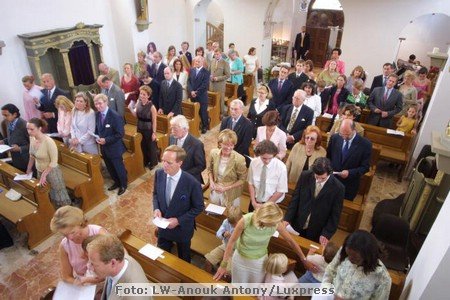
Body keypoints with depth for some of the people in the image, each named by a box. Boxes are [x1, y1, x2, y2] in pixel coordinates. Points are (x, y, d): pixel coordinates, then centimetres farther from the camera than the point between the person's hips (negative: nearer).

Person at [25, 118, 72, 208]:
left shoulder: (48, 142, -28)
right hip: (39, 171, 7)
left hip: (51, 172, -7)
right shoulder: (32, 138, -6)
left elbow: (54, 162, -22)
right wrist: (29, 169, 14)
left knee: (58, 196, 7)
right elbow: (32, 155, 10)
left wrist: (44, 175, -21)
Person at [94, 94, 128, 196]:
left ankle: (123, 184, 34)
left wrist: (106, 140, -23)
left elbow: (120, 134, -22)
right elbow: (97, 129, 13)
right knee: (110, 168, 22)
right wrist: (97, 138, -7)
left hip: (114, 148, -7)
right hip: (104, 147, 7)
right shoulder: (97, 115, 0)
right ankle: (117, 182, 44)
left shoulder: (115, 116, -22)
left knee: (119, 168, 11)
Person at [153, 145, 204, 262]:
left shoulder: (192, 183, -31)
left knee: (183, 257, 25)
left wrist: (179, 220, -22)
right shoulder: (159, 174, -16)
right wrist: (156, 208, -15)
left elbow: (199, 207, -17)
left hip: (182, 228, -3)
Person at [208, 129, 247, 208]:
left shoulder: (239, 159, -25)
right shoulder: (214, 153, -13)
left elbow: (242, 179, -13)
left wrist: (227, 188, -19)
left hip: (231, 195, -4)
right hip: (215, 192, 4)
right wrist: (211, 182, -11)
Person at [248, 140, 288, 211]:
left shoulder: (281, 167, -20)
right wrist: (253, 202, -11)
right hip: (255, 201, 3)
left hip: (272, 204, -2)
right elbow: (251, 184, -3)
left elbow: (280, 191, -13)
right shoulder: (253, 163, -12)